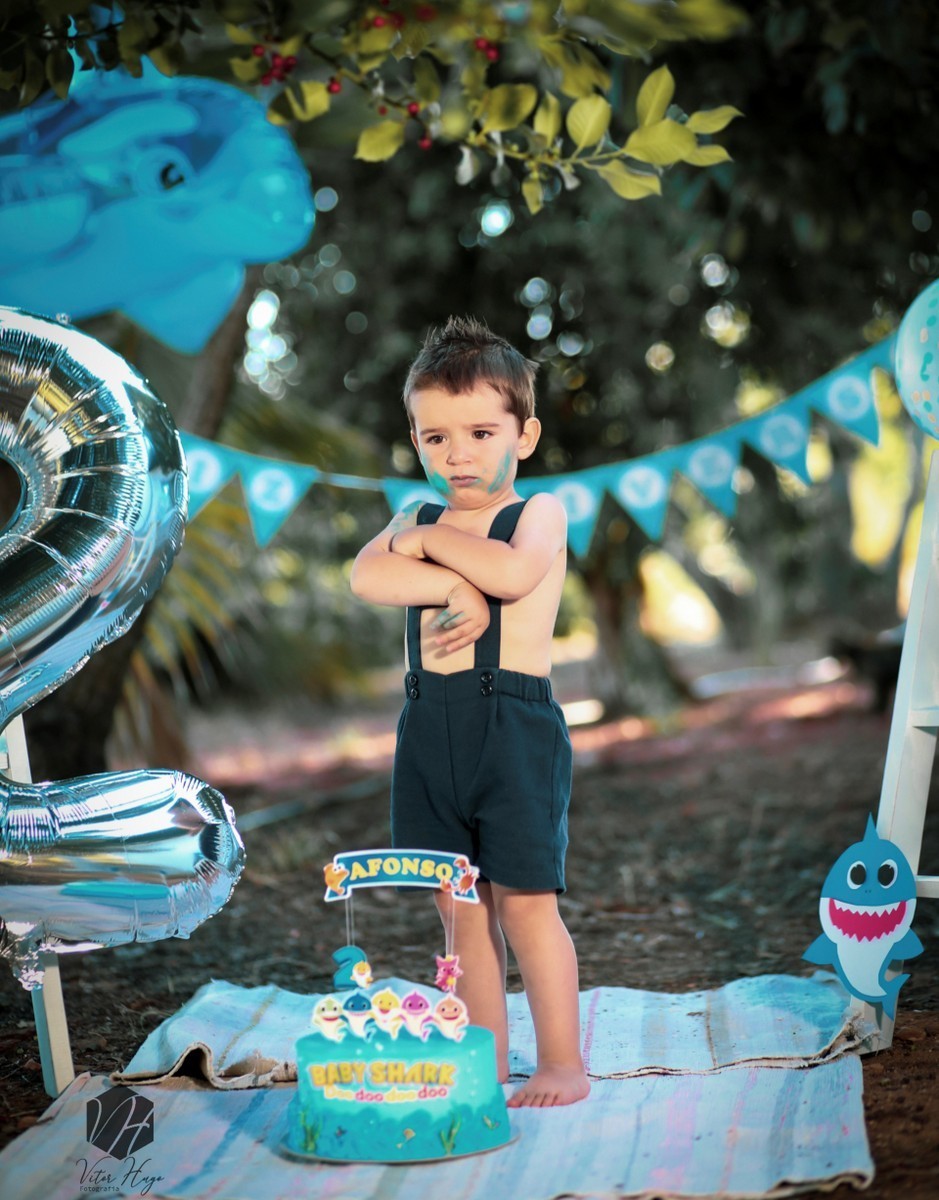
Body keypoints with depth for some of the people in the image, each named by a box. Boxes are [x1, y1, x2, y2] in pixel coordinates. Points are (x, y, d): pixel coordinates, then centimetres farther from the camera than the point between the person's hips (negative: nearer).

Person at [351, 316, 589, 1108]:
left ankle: (563, 1063, 9)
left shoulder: (539, 513, 2)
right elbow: (366, 576, -6)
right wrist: (455, 584, -19)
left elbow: (512, 572, -20)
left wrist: (435, 539, -6)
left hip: (513, 724, -5)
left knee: (523, 899, -3)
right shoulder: (416, 520, 14)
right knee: (460, 908, 10)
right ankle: (486, 1064, 21)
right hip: (430, 727, 5)